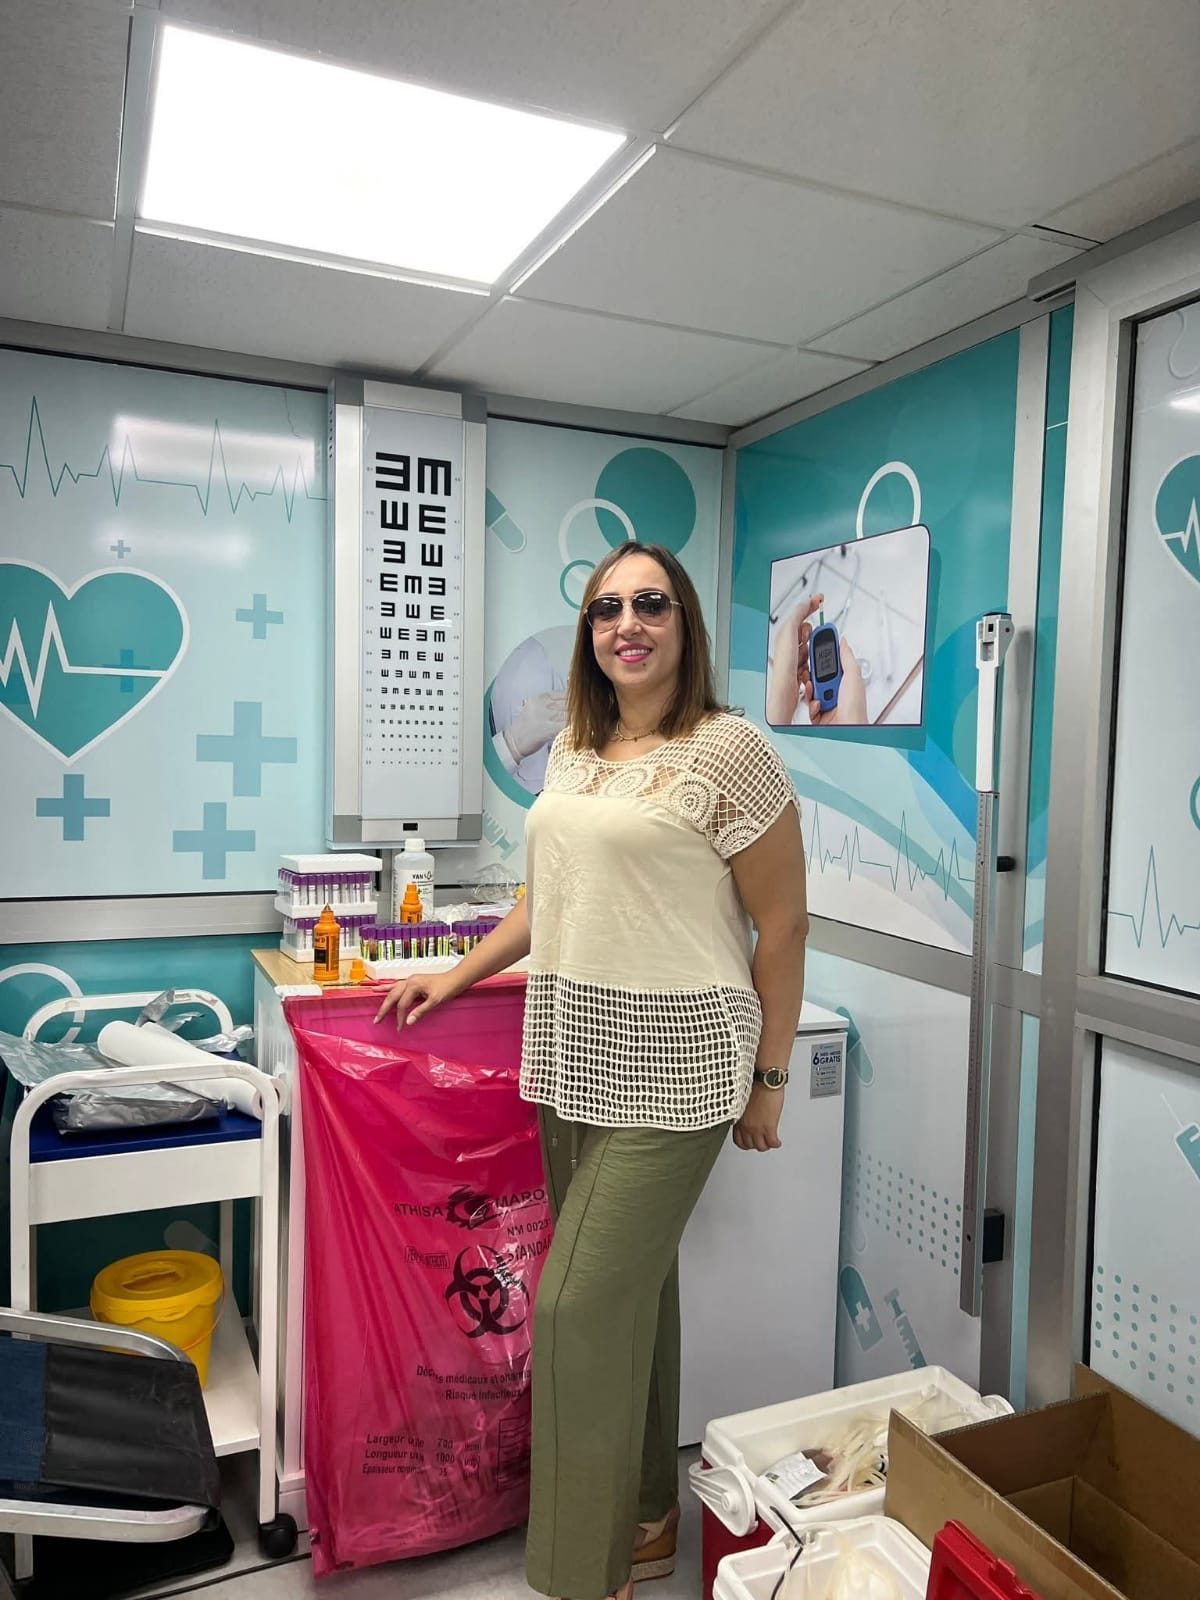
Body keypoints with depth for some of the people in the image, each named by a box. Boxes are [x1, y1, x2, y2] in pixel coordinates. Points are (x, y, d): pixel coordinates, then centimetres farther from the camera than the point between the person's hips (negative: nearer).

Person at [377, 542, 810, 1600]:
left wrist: (767, 1079, -4)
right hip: (571, 1053, 7)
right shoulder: (573, 748, 10)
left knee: (582, 1304, -3)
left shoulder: (727, 749, -11)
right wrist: (455, 977, 19)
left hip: (673, 1060, -6)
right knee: (630, 1292, 18)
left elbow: (784, 926, -8)